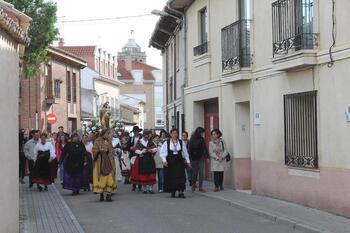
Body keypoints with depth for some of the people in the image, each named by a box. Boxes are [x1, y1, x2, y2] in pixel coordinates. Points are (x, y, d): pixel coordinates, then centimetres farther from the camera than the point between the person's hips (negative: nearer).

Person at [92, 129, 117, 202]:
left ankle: (108, 195, -7)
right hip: (100, 162, -3)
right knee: (101, 178, -4)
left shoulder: (109, 142, 14)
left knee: (109, 178, -6)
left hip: (109, 162, 3)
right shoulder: (98, 141, 2)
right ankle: (101, 194, 2)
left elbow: (112, 152, 10)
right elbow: (94, 151, -2)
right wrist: (100, 150, -16)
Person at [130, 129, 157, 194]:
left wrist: (151, 150, -14)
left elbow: (155, 149, 4)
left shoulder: (150, 142, 8)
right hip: (142, 160, -3)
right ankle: (144, 188, 10)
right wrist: (142, 152, -18)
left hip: (150, 160, 3)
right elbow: (136, 151, -5)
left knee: (150, 174, -1)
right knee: (143, 175, 0)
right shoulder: (139, 142, -3)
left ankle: (150, 188, 4)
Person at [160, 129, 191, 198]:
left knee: (180, 176, -8)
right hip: (170, 162, -1)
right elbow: (162, 152, -1)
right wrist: (164, 160, -13)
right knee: (171, 177, 2)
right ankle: (172, 192, 14)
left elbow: (185, 152, 12)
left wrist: (188, 161, 10)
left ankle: (180, 192, -10)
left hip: (179, 161, 1)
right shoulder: (166, 143, -1)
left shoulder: (181, 142, 6)